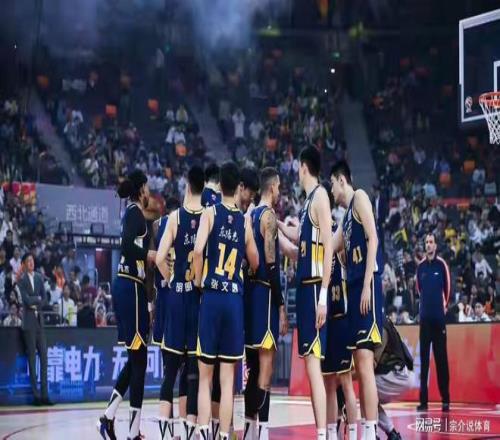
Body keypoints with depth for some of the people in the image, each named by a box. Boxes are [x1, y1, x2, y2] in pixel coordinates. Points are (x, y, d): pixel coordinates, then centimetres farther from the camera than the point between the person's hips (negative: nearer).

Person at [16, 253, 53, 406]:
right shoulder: (21, 280, -4)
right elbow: (27, 300, -15)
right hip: (29, 322, -5)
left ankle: (44, 394, 5)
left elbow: (44, 299, 8)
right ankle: (36, 395, -1)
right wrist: (38, 298, 0)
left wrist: (35, 303, -8)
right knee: (31, 357, -2)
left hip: (39, 320, 5)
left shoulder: (39, 277, 12)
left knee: (43, 356, 2)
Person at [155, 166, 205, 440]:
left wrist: (171, 280, 9)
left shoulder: (176, 216, -2)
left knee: (171, 368, 6)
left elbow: (160, 258, -7)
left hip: (178, 295, 1)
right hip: (202, 296, -1)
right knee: (195, 370, 3)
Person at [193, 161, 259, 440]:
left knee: (205, 376, 4)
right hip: (236, 301, 2)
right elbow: (255, 263, 15)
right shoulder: (245, 221, 8)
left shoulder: (211, 213, 0)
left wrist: (198, 281, 0)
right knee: (228, 379, 4)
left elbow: (198, 249, -14)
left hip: (211, 297, -2)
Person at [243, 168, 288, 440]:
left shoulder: (252, 215, 17)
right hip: (265, 292, -9)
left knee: (254, 363, 12)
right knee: (265, 363, -11)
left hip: (250, 290, 9)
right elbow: (271, 264, -17)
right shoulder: (269, 215, -10)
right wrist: (281, 306, -16)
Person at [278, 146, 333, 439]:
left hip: (315, 288, -9)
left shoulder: (320, 195, -9)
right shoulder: (309, 199, 18)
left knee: (314, 363, -13)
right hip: (304, 286, 9)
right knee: (310, 363, 9)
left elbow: (328, 247, -16)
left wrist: (323, 295, -21)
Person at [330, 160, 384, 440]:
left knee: (365, 360, -15)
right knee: (359, 363, 8)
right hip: (354, 287, 10)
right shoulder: (346, 216, 24)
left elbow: (373, 239, -12)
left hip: (367, 285, -10)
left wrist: (367, 285, -19)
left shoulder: (360, 197, -1)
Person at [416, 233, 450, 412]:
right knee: (424, 359, 4)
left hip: (439, 317, -3)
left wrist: (444, 304, 9)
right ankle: (423, 400, 6)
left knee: (441, 358, -2)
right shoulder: (420, 266, 8)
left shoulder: (442, 264, -3)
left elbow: (447, 287, 2)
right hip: (424, 316, 3)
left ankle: (445, 400, 2)